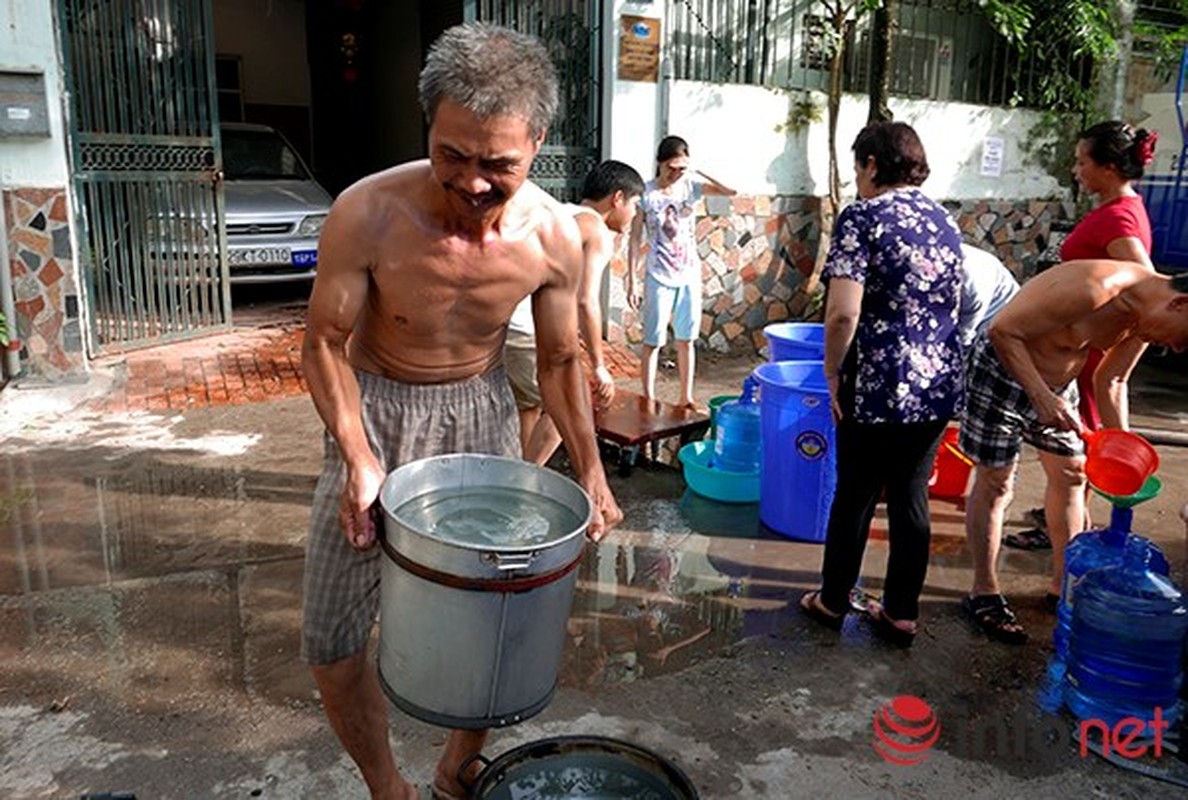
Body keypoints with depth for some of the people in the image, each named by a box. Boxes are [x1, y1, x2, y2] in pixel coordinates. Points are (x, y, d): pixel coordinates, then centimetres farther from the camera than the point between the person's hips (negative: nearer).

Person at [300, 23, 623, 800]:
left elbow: (561, 359, -1)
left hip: (484, 414, 2)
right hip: (375, 413, -1)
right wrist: (358, 459, -24)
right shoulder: (368, 213, -25)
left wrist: (590, 469, -8)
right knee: (332, 639, 2)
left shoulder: (553, 235, -16)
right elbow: (326, 344, -12)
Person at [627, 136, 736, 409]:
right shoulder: (646, 193, -9)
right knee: (653, 341, 2)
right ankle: (649, 400, 11)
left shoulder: (690, 186, 0)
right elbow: (635, 239, -6)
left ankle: (686, 398, 22)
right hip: (659, 277, -3)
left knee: (686, 340, 12)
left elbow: (731, 191, -9)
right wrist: (632, 281, -8)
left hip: (690, 275, 3)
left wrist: (696, 173, -14)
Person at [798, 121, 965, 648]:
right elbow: (953, 302, 17)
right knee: (911, 496, 14)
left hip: (879, 386, -6)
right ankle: (901, 613, 25)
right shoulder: (943, 219, 10)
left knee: (855, 496, 10)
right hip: (939, 384, 6)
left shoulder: (862, 217, -12)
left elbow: (843, 313, -21)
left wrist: (832, 372, -8)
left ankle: (833, 602, 27)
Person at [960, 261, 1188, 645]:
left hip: (1058, 383, 8)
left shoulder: (1144, 314, -5)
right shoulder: (1094, 289, -32)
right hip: (1003, 369, -8)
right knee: (994, 483, 1)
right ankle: (984, 593, 15)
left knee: (1072, 474, 13)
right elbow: (1003, 331, -29)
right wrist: (1042, 397, -32)